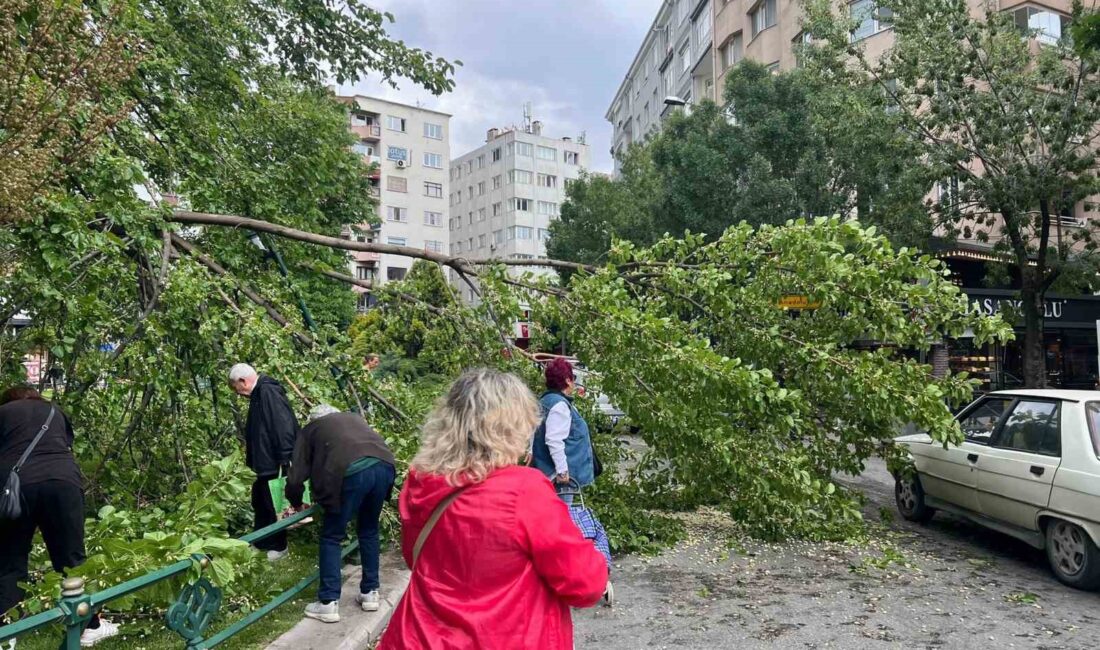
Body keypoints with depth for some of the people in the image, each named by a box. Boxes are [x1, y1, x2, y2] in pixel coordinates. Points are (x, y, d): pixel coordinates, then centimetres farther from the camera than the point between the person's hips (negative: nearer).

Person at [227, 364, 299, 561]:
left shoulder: (269, 392, -20)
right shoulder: (258, 394, 11)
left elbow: (284, 427, -26)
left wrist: (284, 461, -25)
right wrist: (251, 459, 20)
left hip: (274, 465, -10)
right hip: (263, 463, 10)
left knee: (274, 507, 4)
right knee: (260, 505, 20)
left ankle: (277, 547, 19)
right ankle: (261, 543, 34)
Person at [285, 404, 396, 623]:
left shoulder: (310, 430, 24)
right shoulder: (353, 417, 36)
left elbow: (296, 478, 20)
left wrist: (297, 503, 39)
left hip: (351, 472, -4)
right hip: (384, 465, 5)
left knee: (332, 537, 14)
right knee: (369, 531, 23)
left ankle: (329, 604, 14)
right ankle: (370, 593, 29)